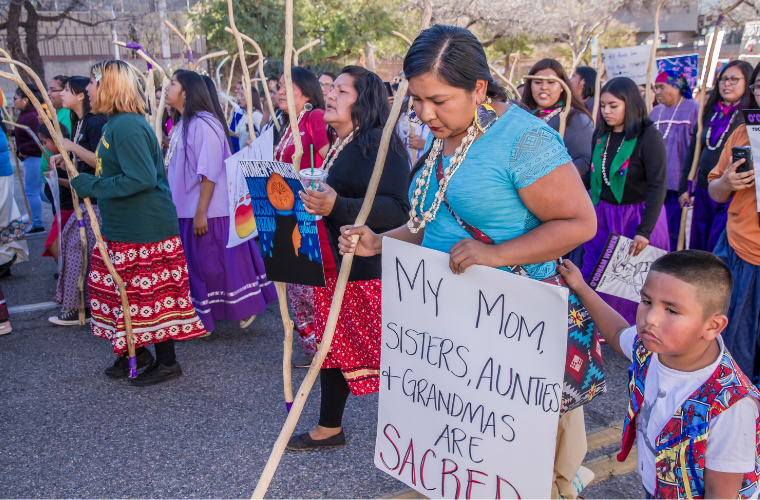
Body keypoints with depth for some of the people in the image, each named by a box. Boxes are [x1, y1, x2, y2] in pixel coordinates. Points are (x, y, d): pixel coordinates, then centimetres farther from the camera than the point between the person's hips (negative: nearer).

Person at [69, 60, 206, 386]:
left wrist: (92, 185, -19)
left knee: (149, 295, 0)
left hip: (145, 230, -10)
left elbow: (141, 178, -27)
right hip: (122, 228, 10)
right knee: (123, 291, 18)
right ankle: (135, 351, 34)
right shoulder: (115, 123, 12)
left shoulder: (127, 126, -20)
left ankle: (167, 363, 15)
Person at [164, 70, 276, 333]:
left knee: (214, 264, 0)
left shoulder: (204, 124, -16)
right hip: (186, 210, 9)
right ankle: (203, 316, 26)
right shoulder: (182, 124, 12)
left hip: (208, 212, -9)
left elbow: (209, 174, -20)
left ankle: (246, 306, 14)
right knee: (196, 265, 15)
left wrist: (201, 212, -21)